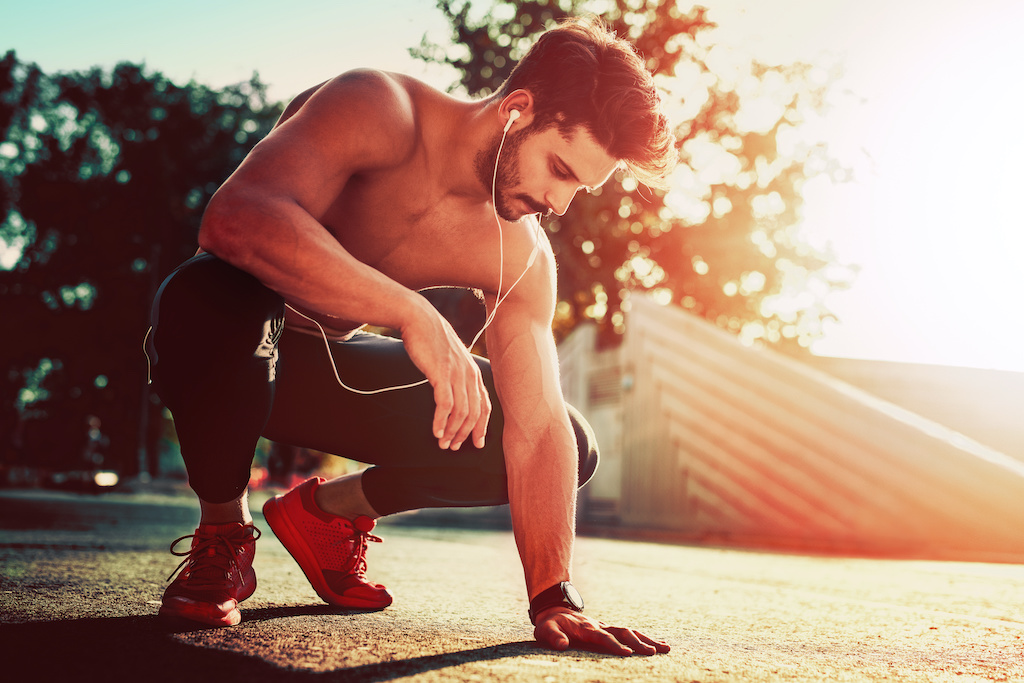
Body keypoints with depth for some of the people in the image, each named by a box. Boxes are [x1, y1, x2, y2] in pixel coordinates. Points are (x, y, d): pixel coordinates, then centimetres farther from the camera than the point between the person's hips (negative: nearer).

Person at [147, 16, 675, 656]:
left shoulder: (523, 260, -12)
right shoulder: (378, 111, -27)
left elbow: (540, 431, -16)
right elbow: (235, 218, -45)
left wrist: (555, 597, -27)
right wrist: (414, 313, -52)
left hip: (331, 368, 5)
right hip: (226, 350, -4)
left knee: (575, 448, -5)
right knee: (214, 291, -43)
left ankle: (329, 509, 10)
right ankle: (224, 531, -14)